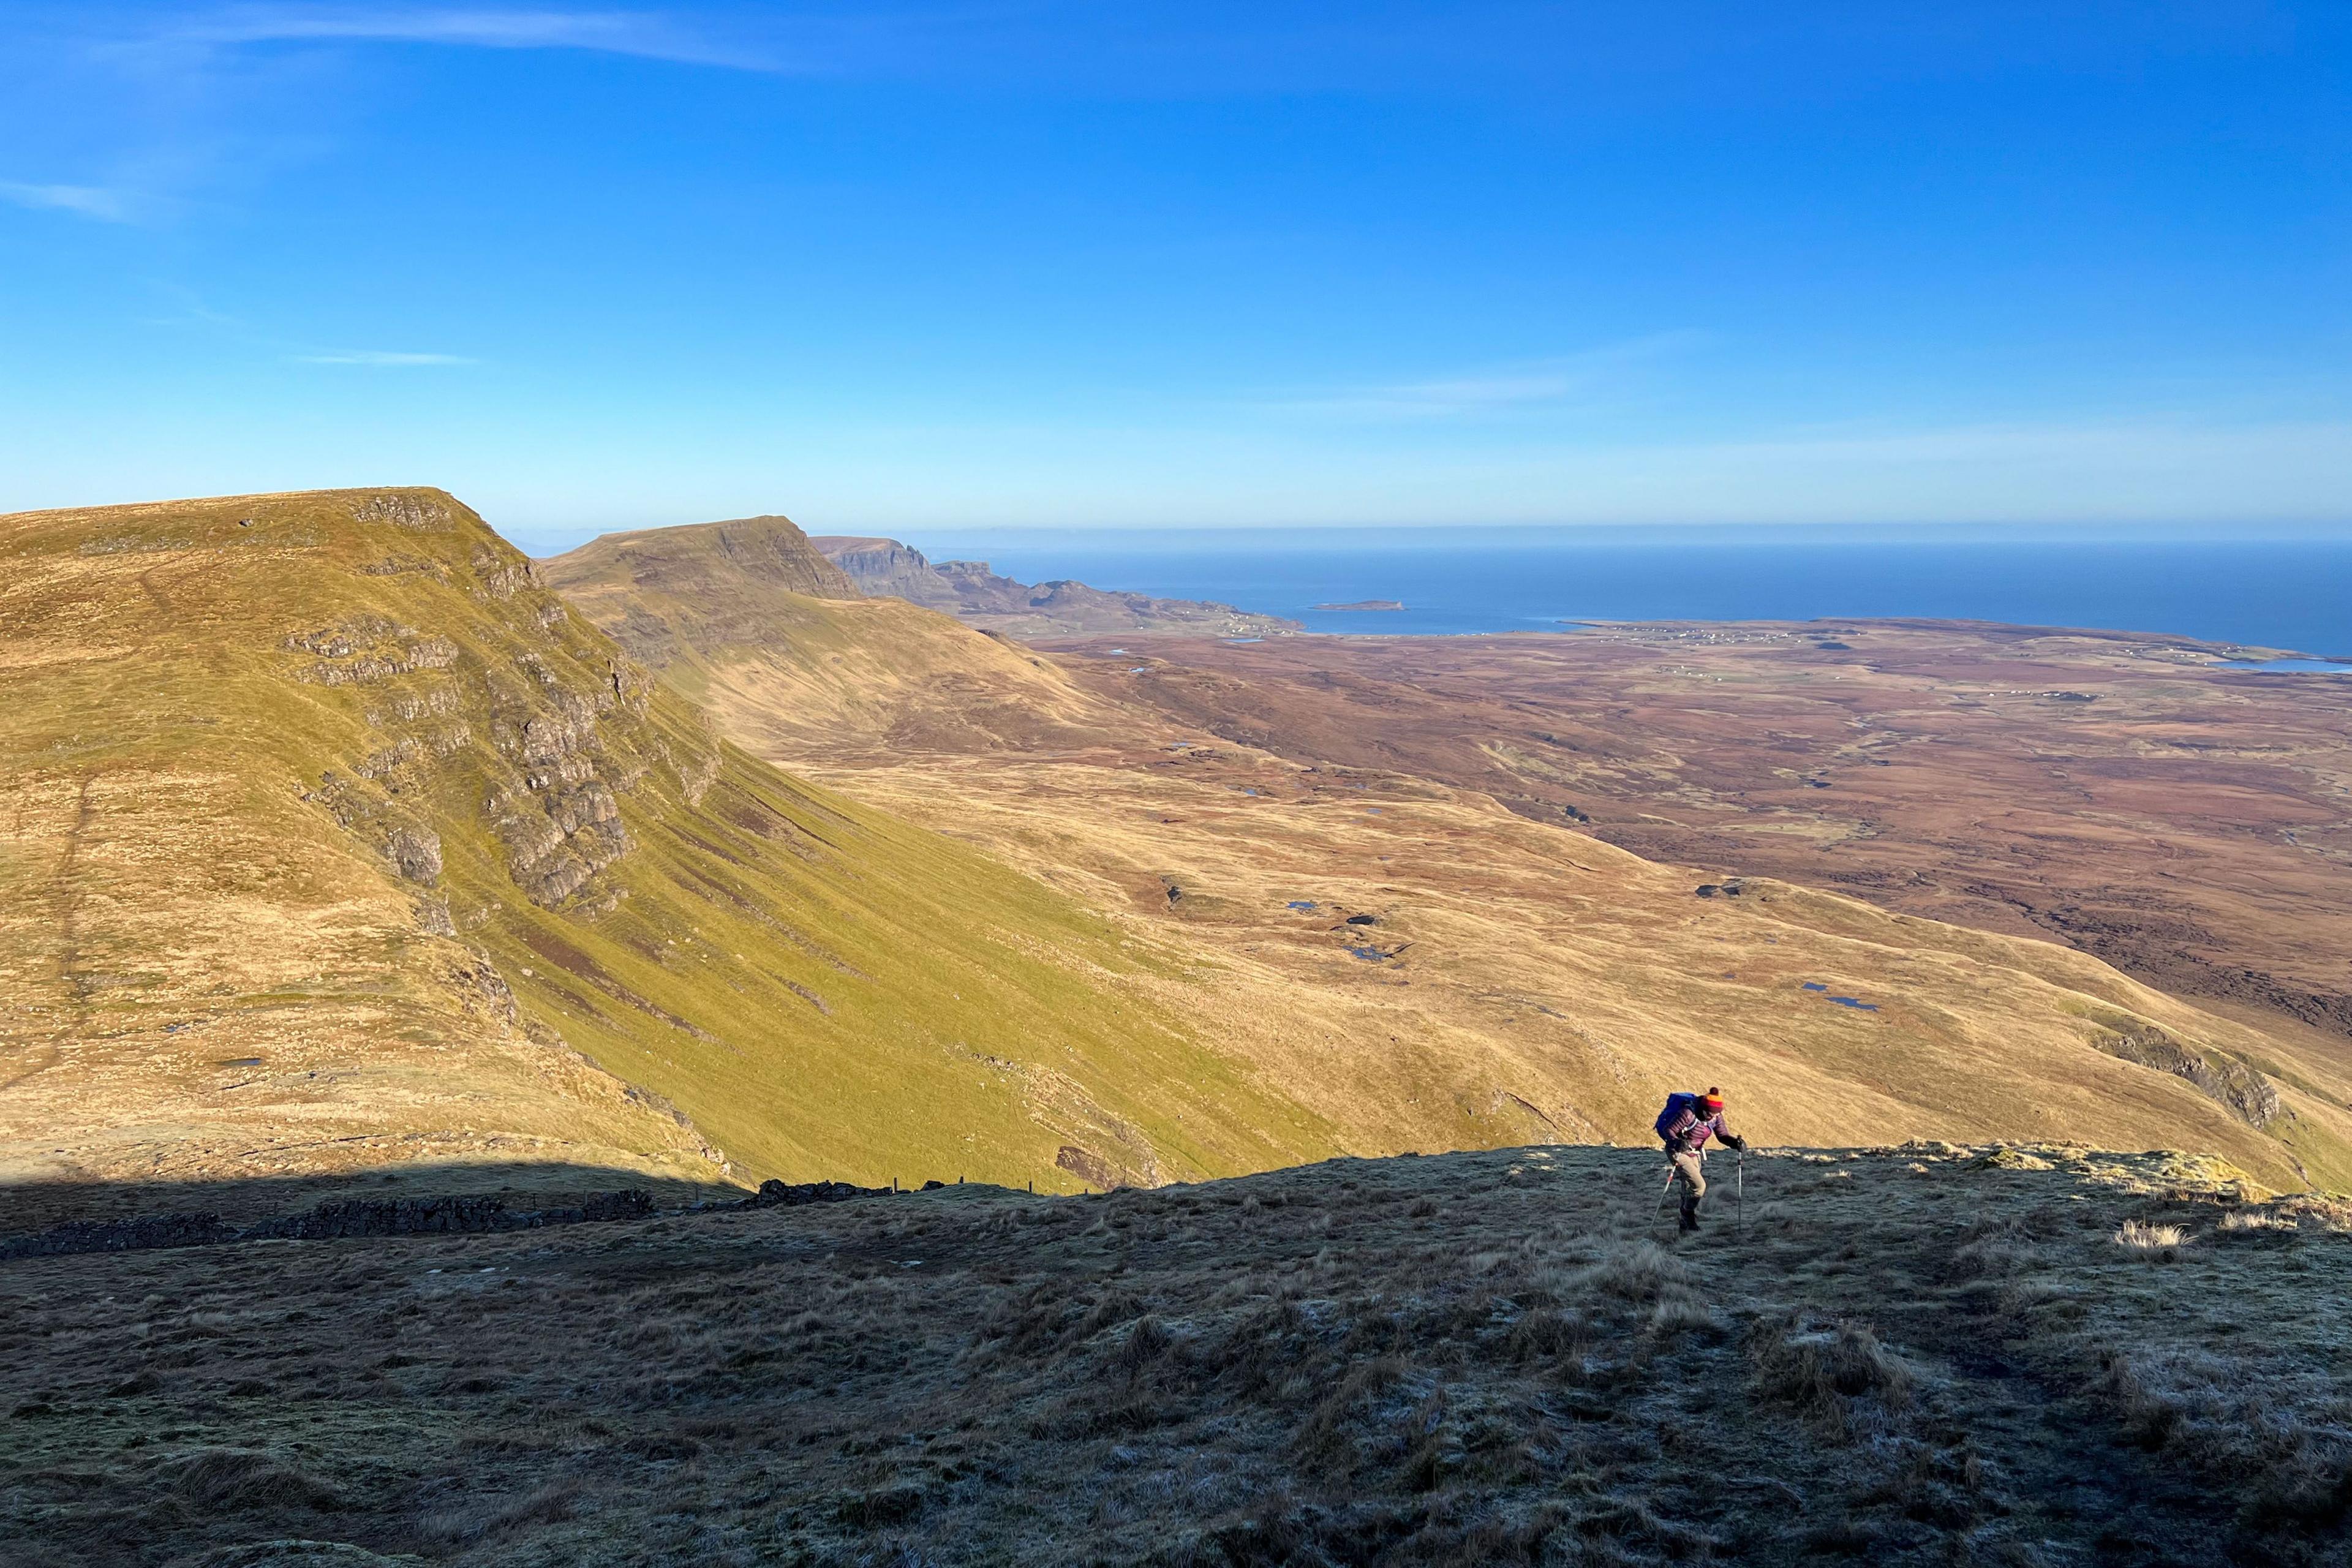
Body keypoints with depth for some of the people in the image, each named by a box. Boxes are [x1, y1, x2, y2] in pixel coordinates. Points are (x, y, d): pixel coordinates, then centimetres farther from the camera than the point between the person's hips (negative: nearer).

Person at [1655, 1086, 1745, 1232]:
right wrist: (1677, 1142, -41)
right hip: (1679, 1152, -7)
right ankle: (1689, 1219, 5)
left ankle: (1687, 1225, 31)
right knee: (1699, 1186, -16)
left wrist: (1735, 1142, -19)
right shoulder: (1688, 1114, -27)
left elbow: (1723, 1135, 2)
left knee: (1689, 1191, 15)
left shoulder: (1716, 1117, -8)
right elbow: (1668, 1130, -23)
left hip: (1695, 1153, 7)